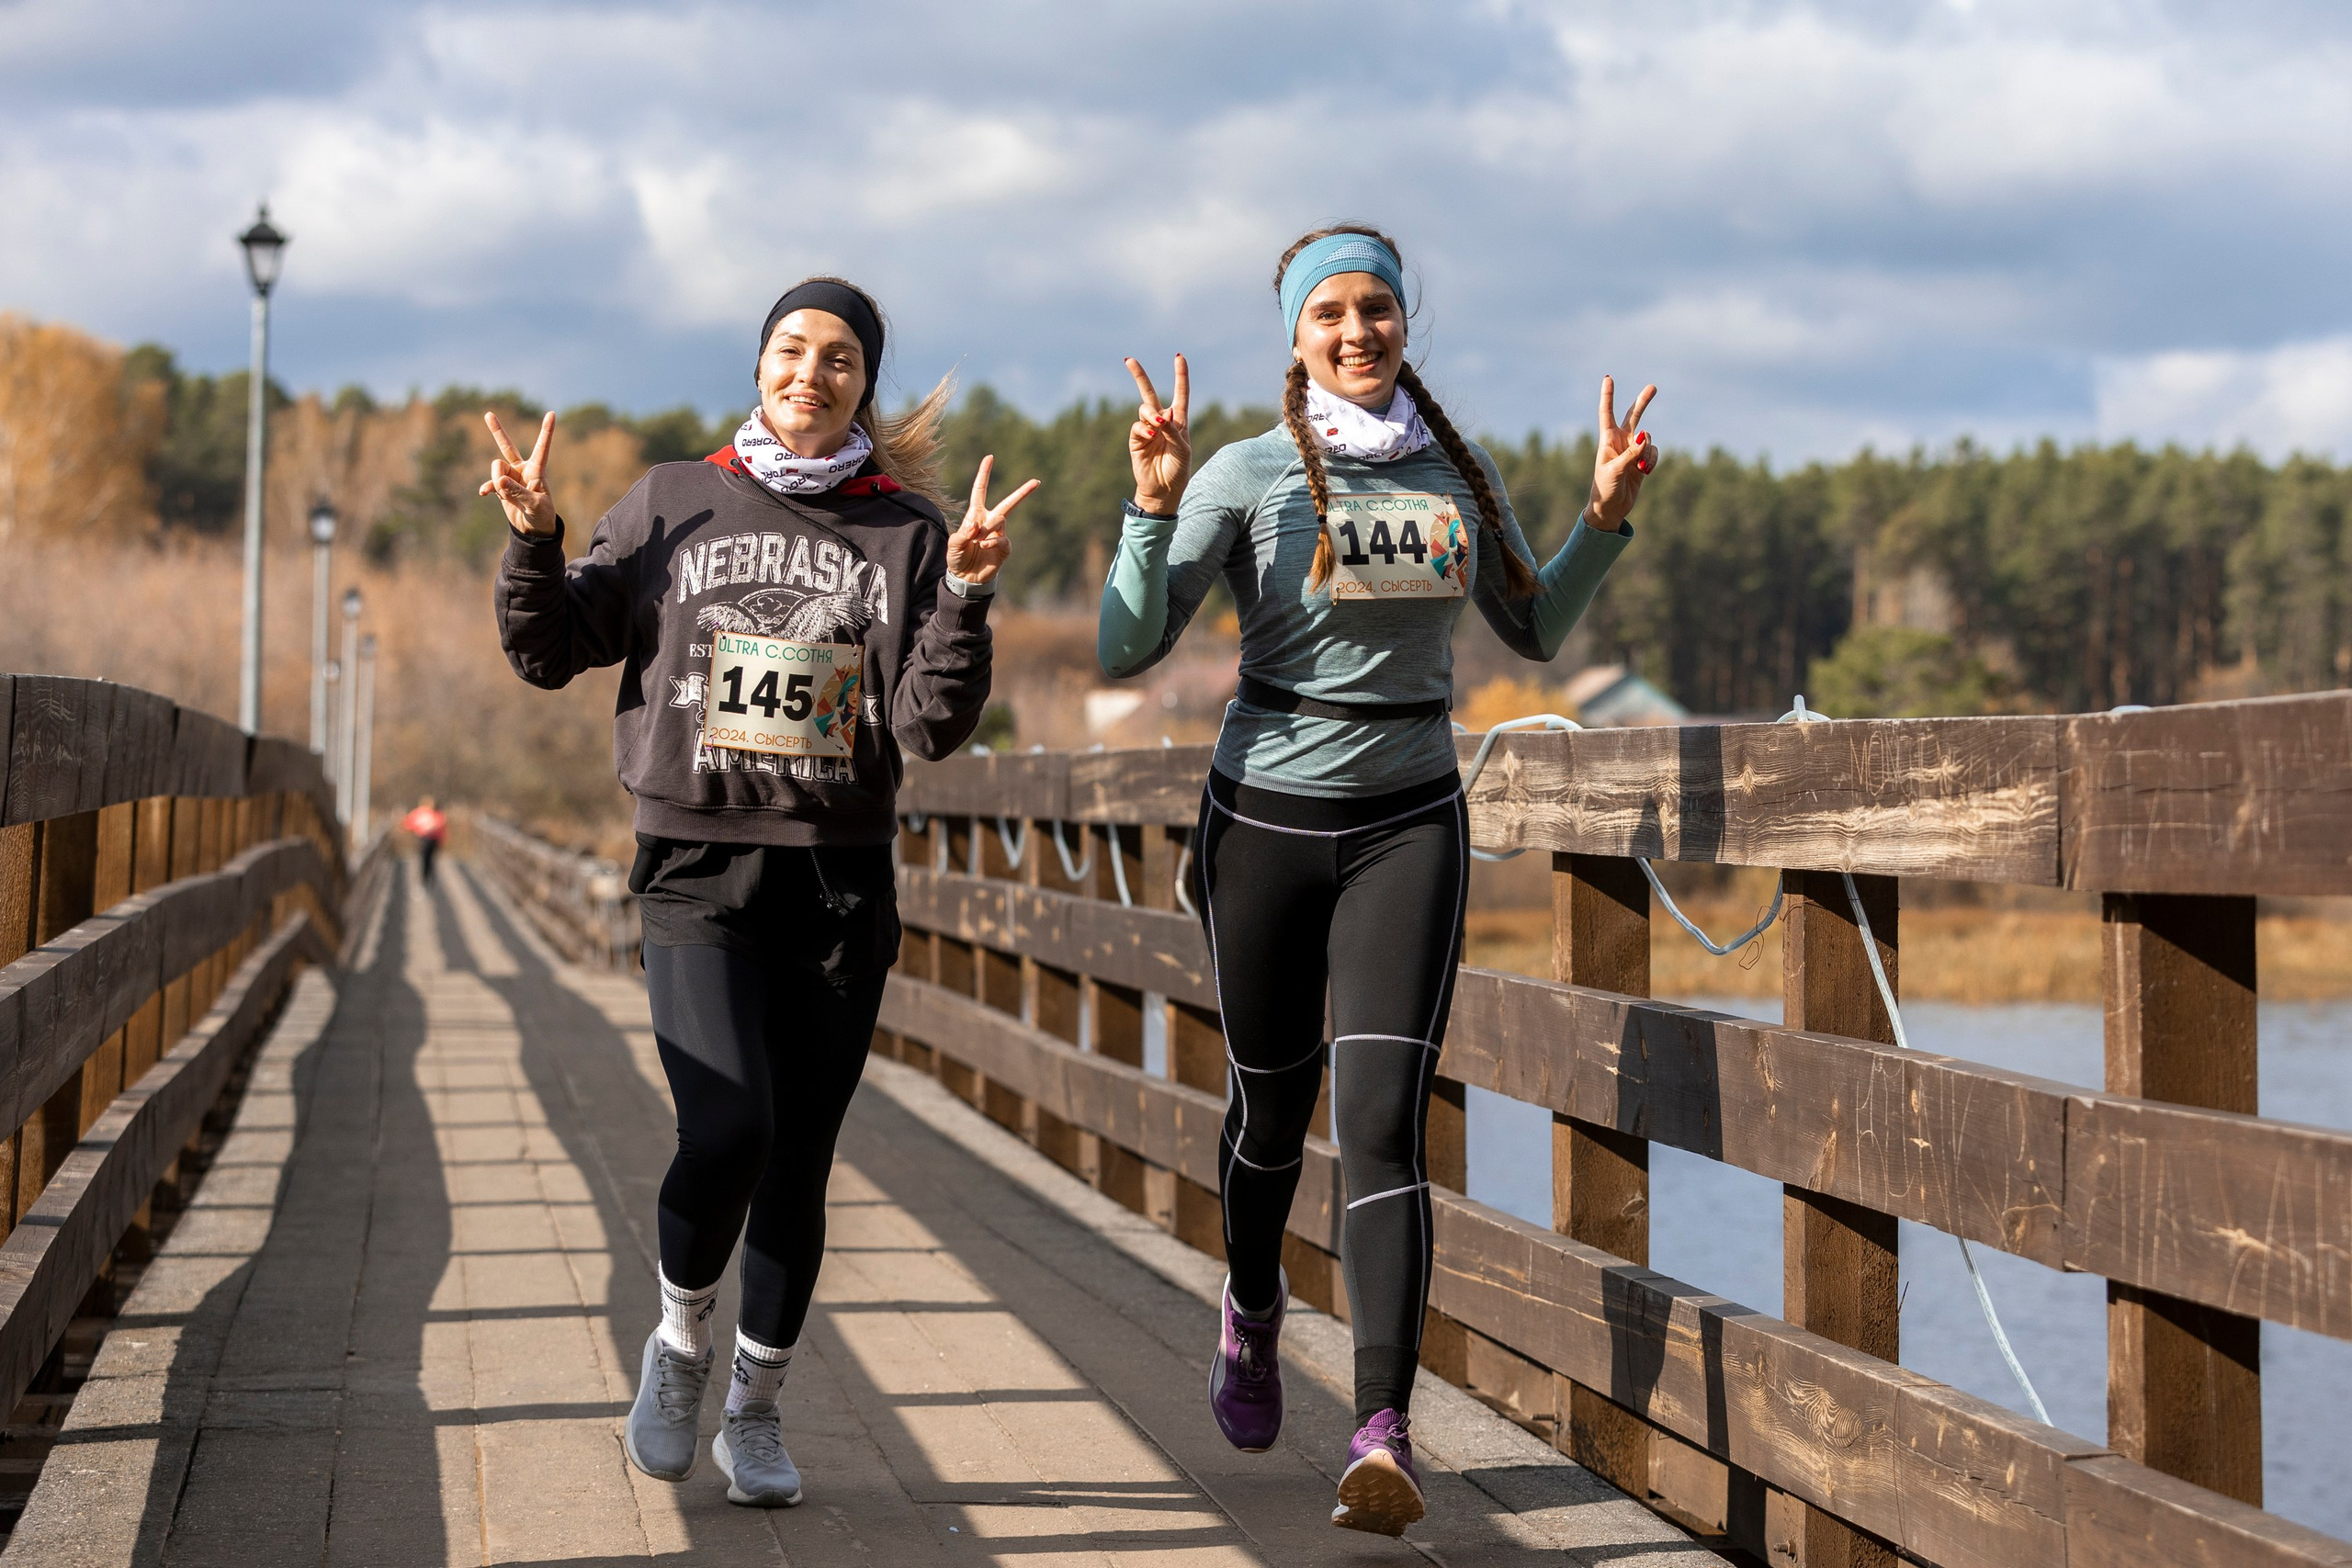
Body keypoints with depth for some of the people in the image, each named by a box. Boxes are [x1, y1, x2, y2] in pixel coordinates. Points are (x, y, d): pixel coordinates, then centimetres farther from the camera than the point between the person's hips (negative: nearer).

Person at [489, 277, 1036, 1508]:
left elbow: (934, 727, -3)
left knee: (799, 1163, 5)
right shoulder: (673, 505, 6)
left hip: (840, 881, 1)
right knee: (727, 1128, -19)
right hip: (697, 871, -1)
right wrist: (532, 537, -5)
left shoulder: (906, 533, 5)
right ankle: (680, 1340, 9)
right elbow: (549, 656, 9)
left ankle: (756, 1408, 24)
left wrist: (967, 592, -15)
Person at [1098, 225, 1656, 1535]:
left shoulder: (1460, 472, 6)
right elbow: (1126, 650, -10)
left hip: (1410, 823, 1)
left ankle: (1385, 1434, -18)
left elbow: (1536, 630, 19)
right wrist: (1154, 504, -22)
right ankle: (1254, 1308, 45)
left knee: (1383, 1121, -13)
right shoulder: (1249, 476, -5)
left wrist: (1607, 515, 6)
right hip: (1268, 818, -1)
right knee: (1270, 1107, 13)